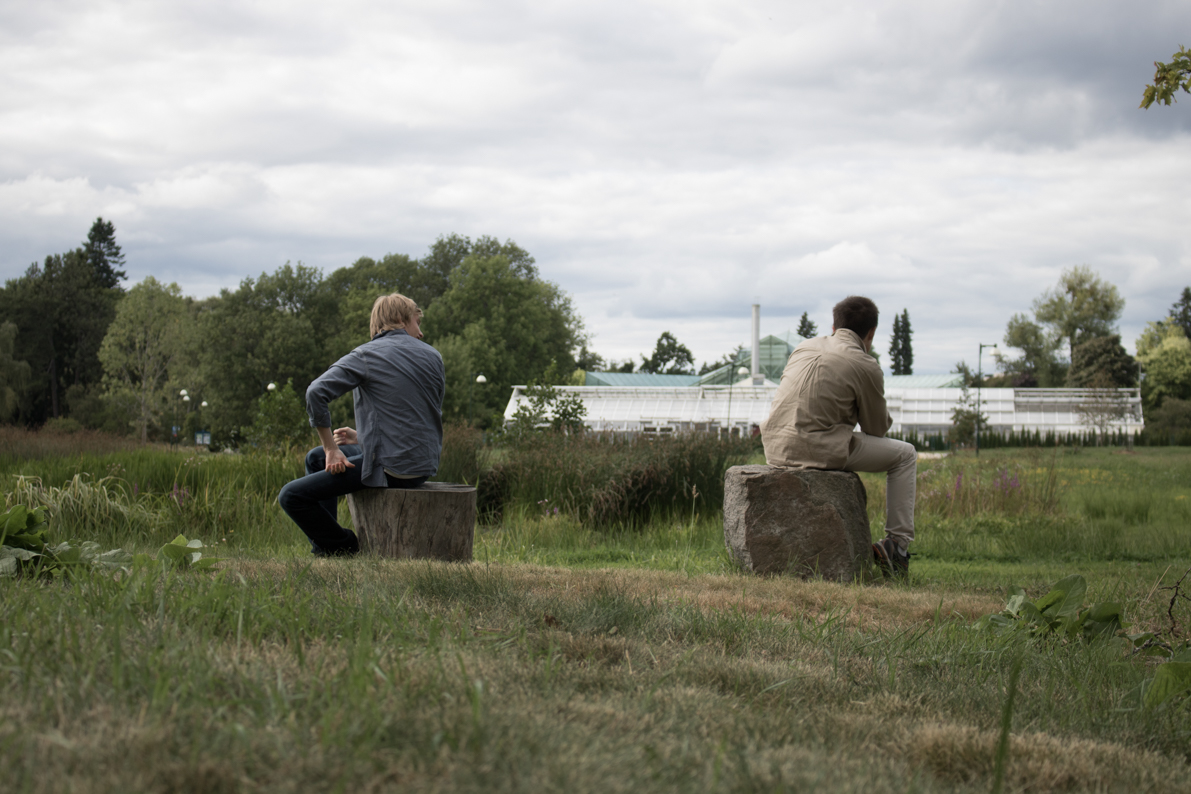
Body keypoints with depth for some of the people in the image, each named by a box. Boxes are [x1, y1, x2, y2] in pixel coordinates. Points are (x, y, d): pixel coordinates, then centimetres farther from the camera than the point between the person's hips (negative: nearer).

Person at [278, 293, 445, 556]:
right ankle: (325, 545, 30)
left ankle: (346, 548, 6)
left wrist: (331, 449, -9)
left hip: (388, 469, -8)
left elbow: (316, 393, -19)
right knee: (316, 458, 26)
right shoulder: (433, 357, 11)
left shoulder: (367, 355, -6)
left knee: (291, 496, -3)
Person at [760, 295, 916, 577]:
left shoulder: (804, 348, 15)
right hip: (821, 449, -7)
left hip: (776, 448, 7)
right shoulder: (866, 366, -4)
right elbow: (877, 428, 5)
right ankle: (897, 542, 9)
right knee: (905, 454, 13)